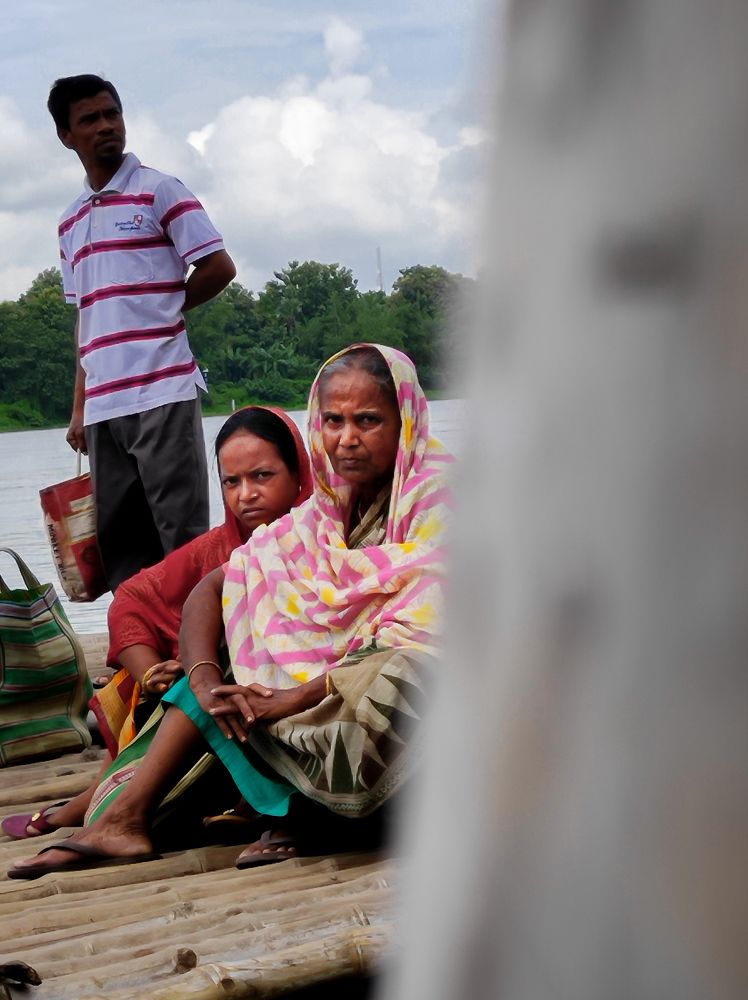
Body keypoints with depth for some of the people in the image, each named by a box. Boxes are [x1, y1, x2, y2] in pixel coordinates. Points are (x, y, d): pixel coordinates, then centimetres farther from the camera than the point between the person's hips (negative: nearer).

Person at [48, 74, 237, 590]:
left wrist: (161, 312, 4)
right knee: (118, 547, 7)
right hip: (102, 406, 6)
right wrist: (79, 409, 15)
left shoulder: (160, 190, 1)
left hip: (163, 392, -6)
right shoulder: (71, 222, 18)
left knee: (183, 537, -6)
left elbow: (220, 268, -3)